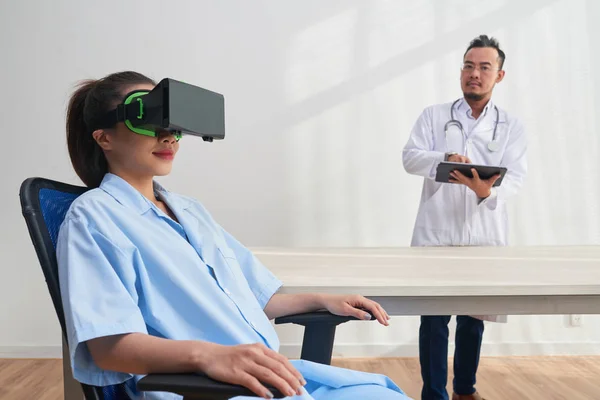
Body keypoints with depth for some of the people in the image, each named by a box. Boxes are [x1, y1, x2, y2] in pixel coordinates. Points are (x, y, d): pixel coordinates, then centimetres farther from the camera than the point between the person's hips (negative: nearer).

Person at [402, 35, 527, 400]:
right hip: (437, 232, -1)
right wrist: (444, 159, -26)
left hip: (485, 236, 2)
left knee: (473, 319, 13)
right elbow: (410, 157, -5)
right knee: (434, 318, -1)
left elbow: (515, 178, -5)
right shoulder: (433, 116, 8)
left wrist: (487, 190, -28)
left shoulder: (512, 127, 8)